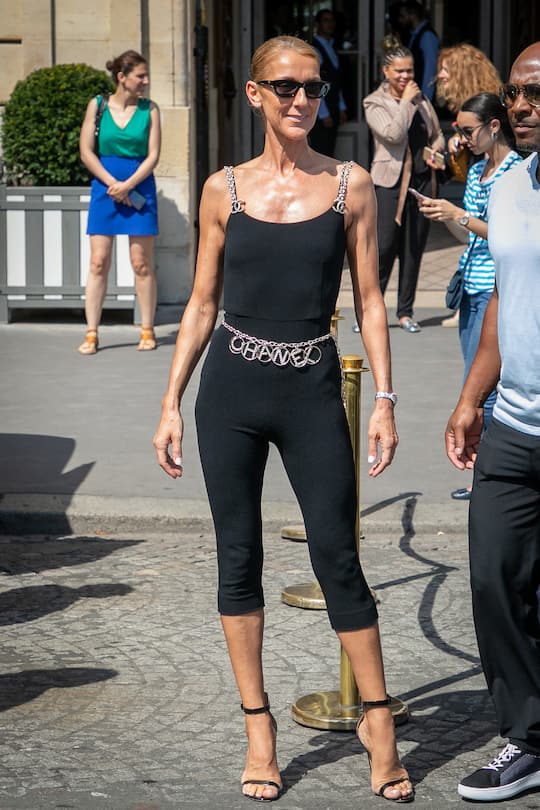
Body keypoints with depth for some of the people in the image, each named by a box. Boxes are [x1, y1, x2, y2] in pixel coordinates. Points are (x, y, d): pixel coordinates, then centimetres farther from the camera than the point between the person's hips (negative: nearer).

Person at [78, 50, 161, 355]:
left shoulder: (149, 109, 2)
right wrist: (112, 184, -9)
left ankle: (148, 331, 8)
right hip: (105, 186, 0)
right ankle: (91, 333, 1)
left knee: (142, 263, 1)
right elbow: (87, 151, 0)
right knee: (99, 262, -2)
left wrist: (127, 185, -13)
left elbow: (153, 155, -2)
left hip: (139, 188, 0)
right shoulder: (98, 105, 2)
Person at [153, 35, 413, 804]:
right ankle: (259, 726, 16)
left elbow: (369, 300, 3)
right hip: (231, 391, 1)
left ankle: (378, 721, 13)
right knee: (239, 557, 5)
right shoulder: (225, 189, 3)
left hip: (313, 393, -1)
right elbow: (202, 304, 8)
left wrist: (385, 400, -6)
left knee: (337, 557, -1)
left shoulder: (350, 186, 1)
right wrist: (171, 405, 4)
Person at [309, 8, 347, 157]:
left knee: (328, 153, 10)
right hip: (320, 111, -9)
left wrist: (341, 108, 14)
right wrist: (324, 114, -18)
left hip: (332, 110, 9)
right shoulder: (314, 49, -12)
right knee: (320, 152, -10)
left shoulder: (330, 47, 16)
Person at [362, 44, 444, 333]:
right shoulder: (375, 103, -2)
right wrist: (405, 102, -11)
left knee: (414, 248, 7)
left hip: (422, 179, 5)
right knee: (384, 247, -10)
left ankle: (405, 312, 14)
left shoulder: (421, 99, 14)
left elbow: (437, 134, 24)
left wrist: (435, 152, 3)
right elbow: (393, 134, -17)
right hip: (391, 181, -5)